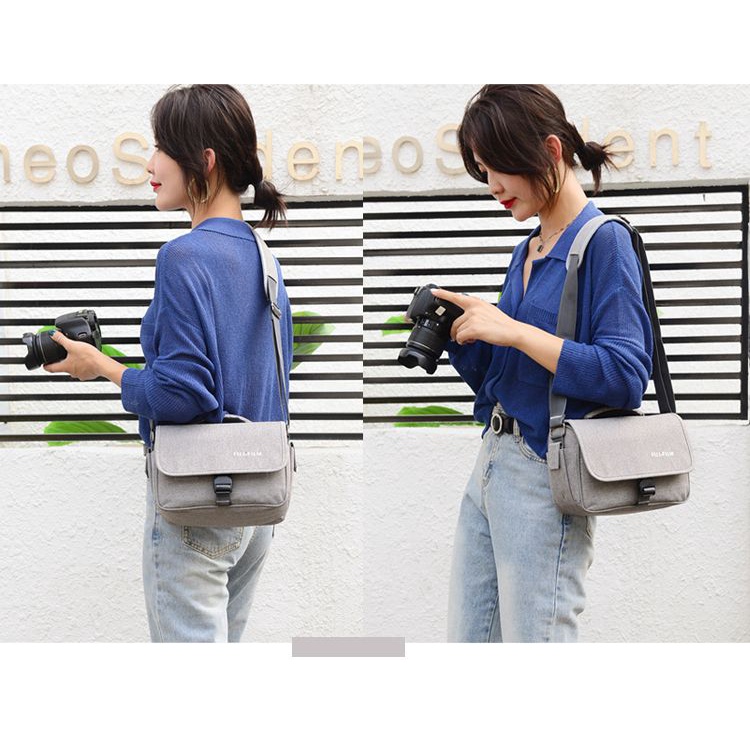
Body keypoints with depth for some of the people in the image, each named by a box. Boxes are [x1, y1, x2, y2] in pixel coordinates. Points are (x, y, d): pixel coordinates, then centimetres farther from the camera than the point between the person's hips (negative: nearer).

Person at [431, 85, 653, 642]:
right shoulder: (525, 252, 15)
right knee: (467, 638, 12)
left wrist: (513, 330, -19)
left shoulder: (605, 243, -9)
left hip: (545, 477, -8)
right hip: (491, 468, 8)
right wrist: (457, 333, 1)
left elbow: (626, 376, -20)